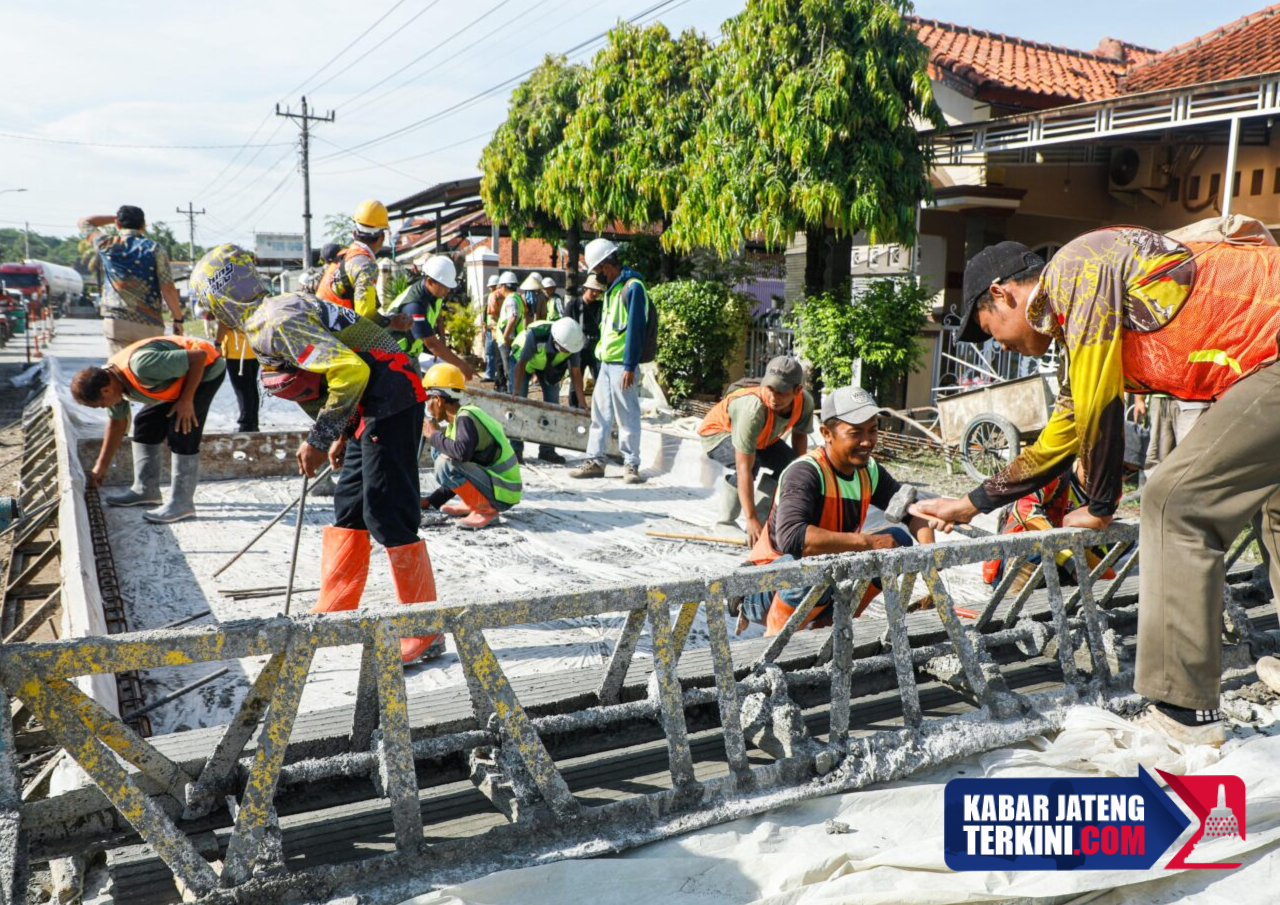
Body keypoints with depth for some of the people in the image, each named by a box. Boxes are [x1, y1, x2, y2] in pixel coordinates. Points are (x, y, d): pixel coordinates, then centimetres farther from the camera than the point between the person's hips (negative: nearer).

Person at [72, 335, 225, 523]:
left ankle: (182, 503, -13)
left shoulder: (142, 366, -35)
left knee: (181, 432, -17)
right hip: (182, 374, 9)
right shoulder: (110, 379, -5)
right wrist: (101, 466, 14)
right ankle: (145, 490, 17)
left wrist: (186, 400, -25)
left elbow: (199, 357, -31)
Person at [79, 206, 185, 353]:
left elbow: (84, 222, 25)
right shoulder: (155, 249, 0)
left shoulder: (108, 245, 5)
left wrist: (114, 217, 23)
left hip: (117, 322, 1)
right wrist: (178, 319, -2)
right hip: (151, 325, 0)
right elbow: (168, 288, -6)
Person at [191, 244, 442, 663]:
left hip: (389, 400, -11)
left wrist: (318, 439, -17)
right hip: (370, 408, 11)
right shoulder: (281, 308, 16)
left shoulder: (274, 323, -15)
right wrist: (342, 434, 21)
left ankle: (426, 635, 0)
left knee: (387, 516, -8)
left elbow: (349, 372, -26)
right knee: (348, 511, 16)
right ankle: (332, 613, 27)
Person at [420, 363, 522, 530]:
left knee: (445, 463, -26)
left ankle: (486, 511, -13)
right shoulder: (459, 419, 12)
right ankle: (472, 504, 13)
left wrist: (434, 436, -19)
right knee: (439, 450, 14)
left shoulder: (465, 418, -16)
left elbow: (462, 452, -38)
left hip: (503, 494, -10)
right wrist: (431, 501, 17)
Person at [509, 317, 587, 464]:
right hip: (524, 359, -3)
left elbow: (576, 373, -21)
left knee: (552, 402, -2)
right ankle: (516, 449, -5)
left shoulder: (571, 341, -31)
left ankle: (547, 449, 6)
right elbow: (521, 364, -30)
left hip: (549, 363, 4)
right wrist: (516, 392, -31)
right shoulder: (535, 335, -42)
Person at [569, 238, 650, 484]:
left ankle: (631, 465, 7)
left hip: (622, 365, -9)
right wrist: (601, 352, 19)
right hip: (606, 363, 9)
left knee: (627, 418, -2)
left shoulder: (632, 287, -13)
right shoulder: (612, 288, 15)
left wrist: (630, 367, -18)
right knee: (600, 414, 12)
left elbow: (635, 329, -17)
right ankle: (595, 461, 19)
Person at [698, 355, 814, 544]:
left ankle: (763, 519, 3)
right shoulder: (754, 410, -44)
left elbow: (799, 433, 1)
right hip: (717, 432, -7)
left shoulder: (805, 401, -24)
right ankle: (725, 521, -15)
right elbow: (744, 468, -44)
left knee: (789, 461, -11)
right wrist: (751, 520, -46)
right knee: (752, 462, -34)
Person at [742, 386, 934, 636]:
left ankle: (826, 624, 7)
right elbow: (791, 537, -41)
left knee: (899, 538, 3)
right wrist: (867, 541, -34)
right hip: (767, 591, -8)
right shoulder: (805, 472, -25)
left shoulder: (869, 472, -1)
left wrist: (928, 546, -11)